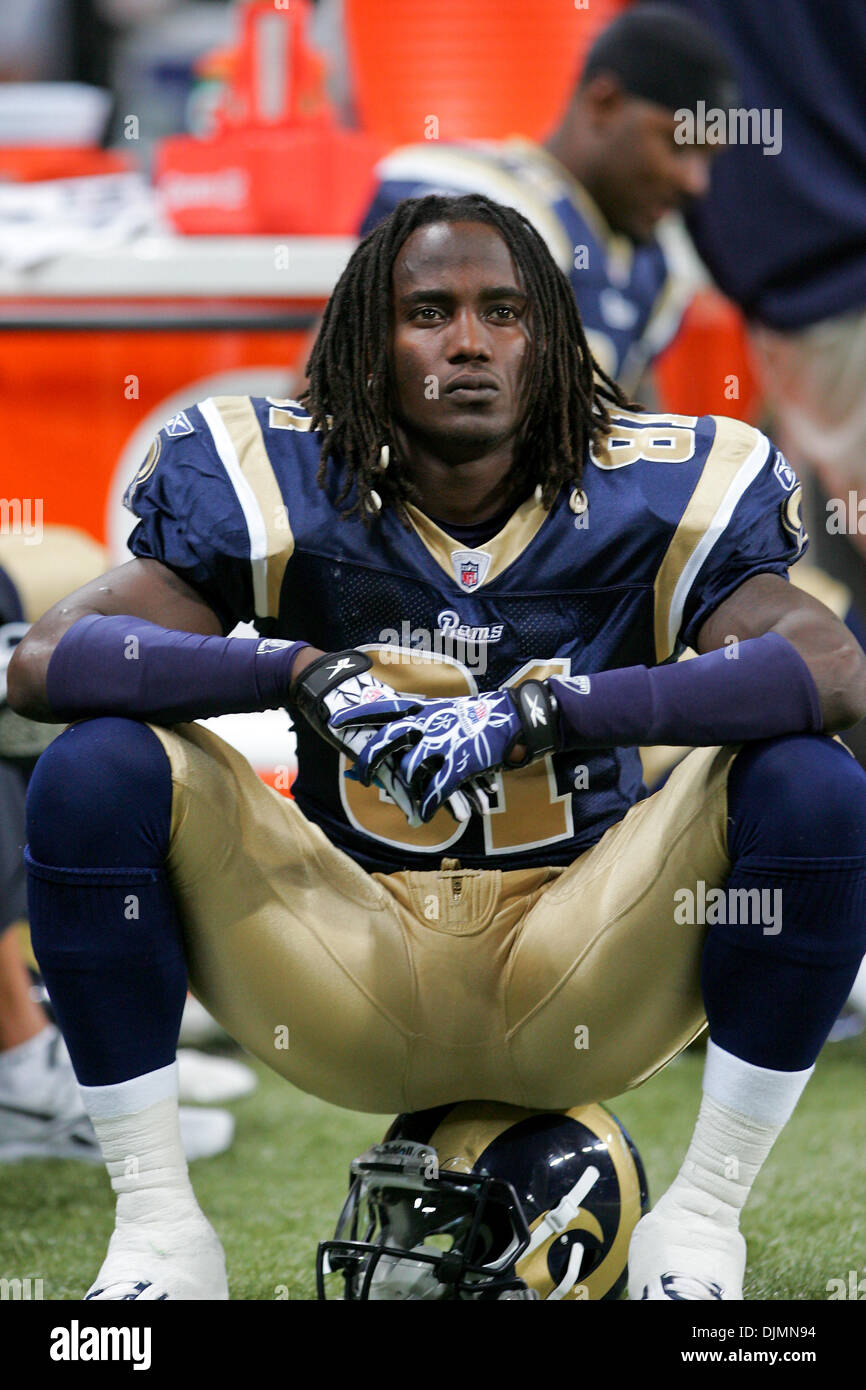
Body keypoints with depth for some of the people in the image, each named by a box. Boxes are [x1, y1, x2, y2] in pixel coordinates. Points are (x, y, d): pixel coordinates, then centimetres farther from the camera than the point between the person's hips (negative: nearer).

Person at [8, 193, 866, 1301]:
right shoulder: (277, 490, -5)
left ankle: (702, 1221, -8)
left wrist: (541, 710, -34)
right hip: (348, 987, 0)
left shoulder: (656, 495, -6)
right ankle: (156, 1226, -10)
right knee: (98, 769, -21)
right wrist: (305, 673, -31)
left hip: (583, 993, 0)